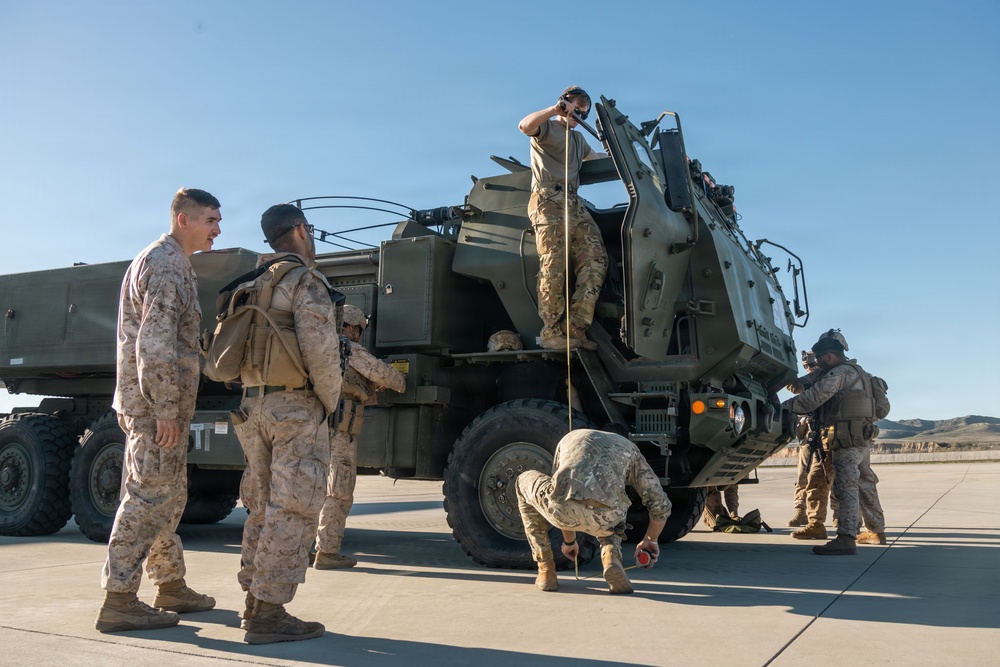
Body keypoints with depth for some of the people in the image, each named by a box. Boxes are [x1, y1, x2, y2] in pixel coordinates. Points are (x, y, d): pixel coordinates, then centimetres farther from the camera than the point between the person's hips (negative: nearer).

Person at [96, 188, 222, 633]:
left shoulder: (170, 263, 19)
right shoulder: (168, 267, -15)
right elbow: (155, 346, -23)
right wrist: (166, 409, -23)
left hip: (155, 401, 11)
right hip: (156, 404, -11)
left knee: (169, 497, 16)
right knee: (149, 497, -7)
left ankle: (171, 587, 27)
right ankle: (118, 600, -1)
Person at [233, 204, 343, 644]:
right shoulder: (304, 281, -10)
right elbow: (321, 349, -19)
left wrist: (252, 395, 17)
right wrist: (331, 401, -7)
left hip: (252, 406, 8)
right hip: (296, 407, -8)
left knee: (263, 507, 16)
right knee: (294, 510, -4)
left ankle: (254, 602, 21)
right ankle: (269, 613, -2)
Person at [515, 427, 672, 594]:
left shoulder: (569, 439, 38)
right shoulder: (629, 448, 33)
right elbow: (660, 504, 30)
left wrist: (569, 541, 59)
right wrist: (651, 540, 49)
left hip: (561, 508, -1)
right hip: (602, 519, 1)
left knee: (524, 481, 35)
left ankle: (546, 570, 30)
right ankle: (610, 555, 8)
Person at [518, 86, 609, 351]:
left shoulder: (578, 138, 34)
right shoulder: (547, 127, 10)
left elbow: (596, 159, 51)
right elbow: (524, 126, -13)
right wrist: (554, 109, -19)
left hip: (574, 204, 8)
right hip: (548, 202, -7)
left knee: (595, 260, -9)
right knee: (554, 268, -15)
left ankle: (573, 330, -12)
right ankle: (551, 333, -14)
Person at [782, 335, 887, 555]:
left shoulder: (840, 373, -11)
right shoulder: (856, 372, 23)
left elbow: (815, 397, -22)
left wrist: (785, 407, -18)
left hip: (847, 439, -11)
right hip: (861, 438, 11)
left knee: (846, 486, -16)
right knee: (863, 485, 21)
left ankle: (846, 538, -23)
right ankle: (877, 528, 33)